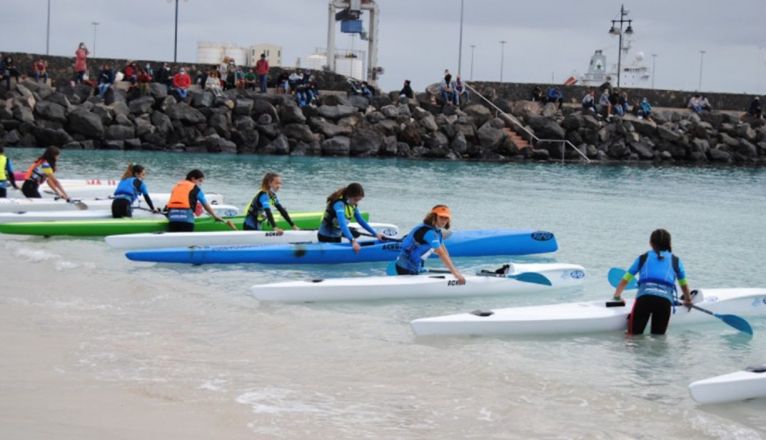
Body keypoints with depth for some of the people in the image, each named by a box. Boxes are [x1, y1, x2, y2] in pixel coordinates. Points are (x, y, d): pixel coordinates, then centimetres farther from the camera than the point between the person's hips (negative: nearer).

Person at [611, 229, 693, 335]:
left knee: (634, 335, -1)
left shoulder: (643, 258, 26)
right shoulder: (675, 261, 25)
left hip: (644, 297, 0)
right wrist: (688, 300, 51)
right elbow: (684, 285, 35)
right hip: (665, 300, 0)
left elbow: (625, 280, 24)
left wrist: (616, 297, 31)